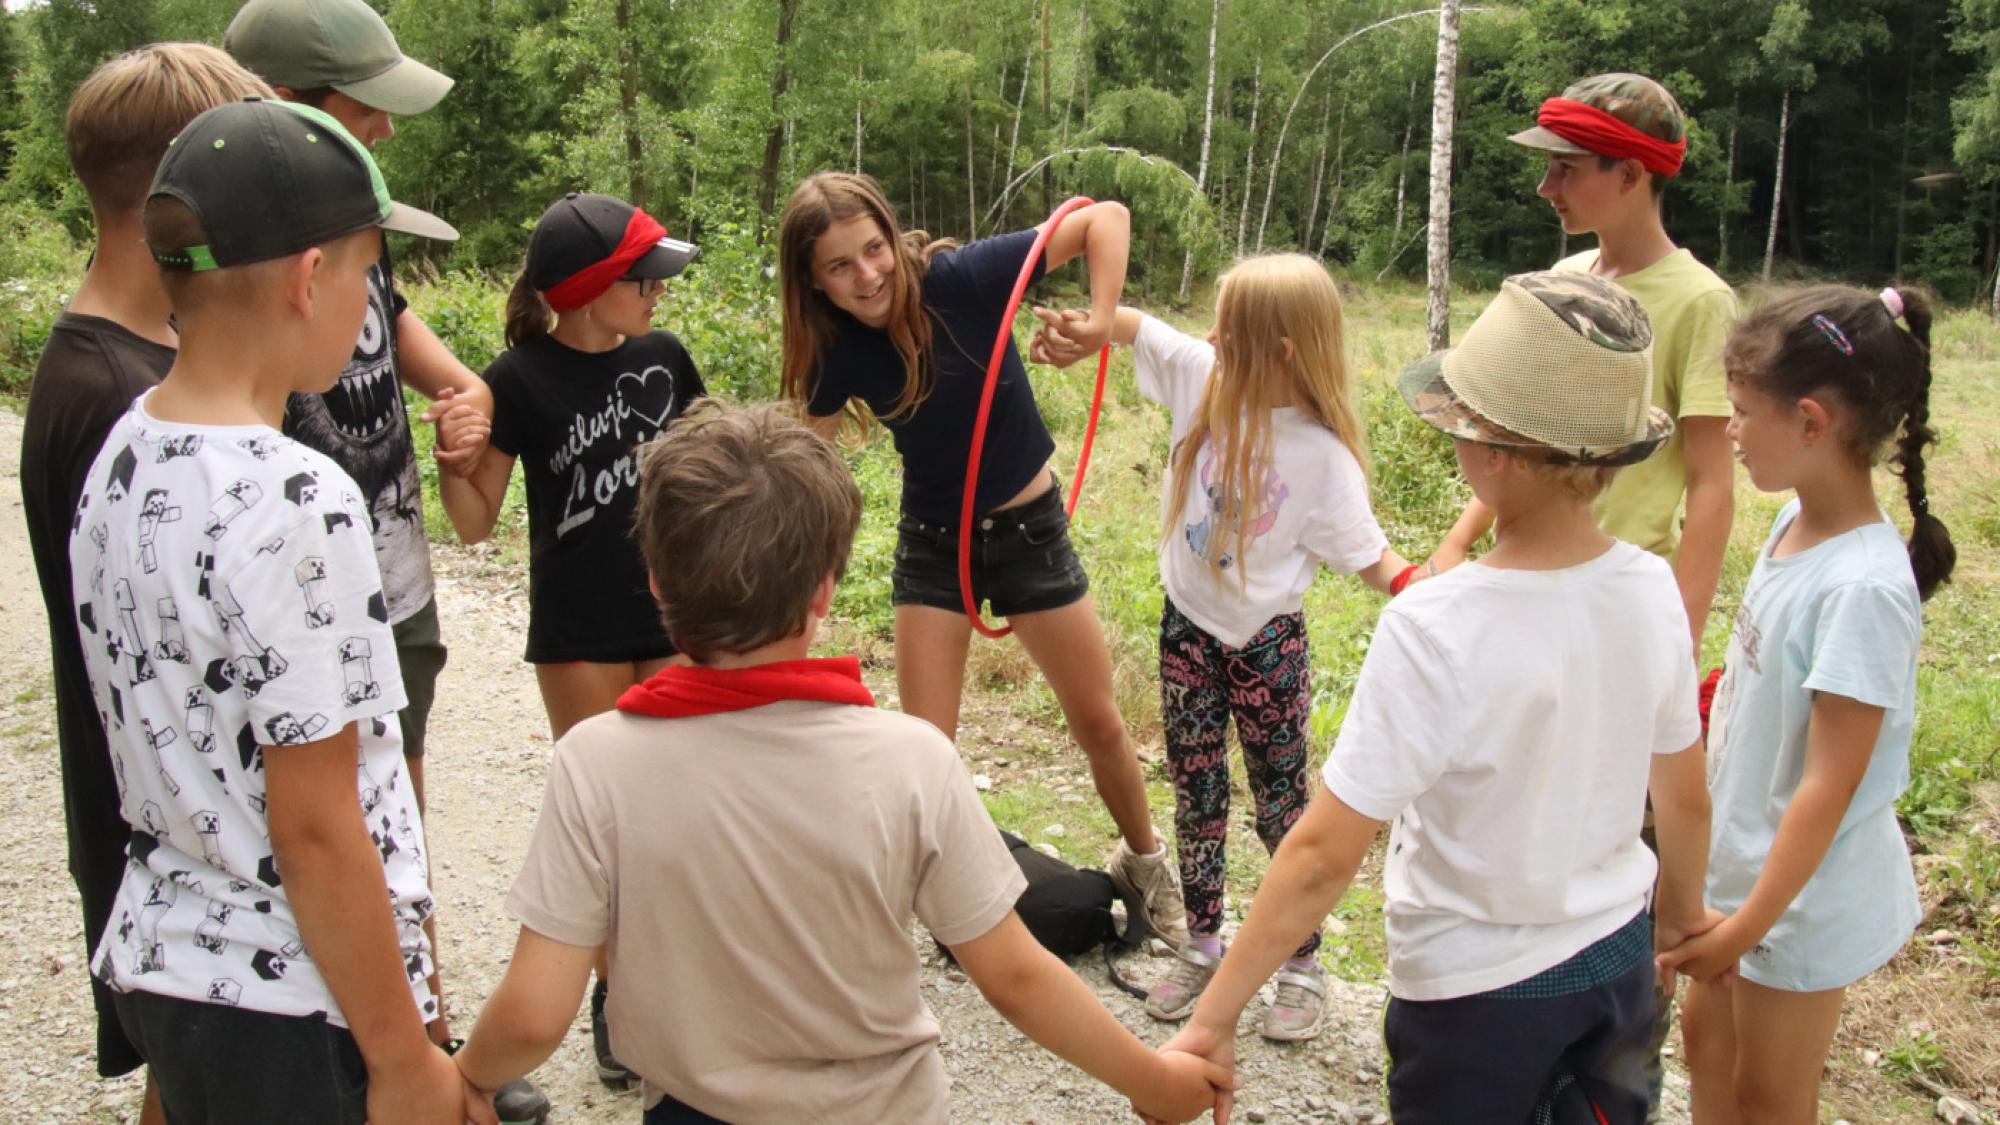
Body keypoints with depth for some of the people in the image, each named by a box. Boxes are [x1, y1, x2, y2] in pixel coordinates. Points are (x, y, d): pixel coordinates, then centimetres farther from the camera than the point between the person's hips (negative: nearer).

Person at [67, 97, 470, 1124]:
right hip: (293, 1008, -8)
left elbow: (160, 746, 10)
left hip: (156, 962, 8)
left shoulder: (121, 460, 1)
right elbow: (315, 830, -22)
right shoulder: (293, 502, -25)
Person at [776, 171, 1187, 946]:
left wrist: (1102, 317, -36)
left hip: (1031, 530, -1)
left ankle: (1144, 862, 38)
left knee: (1099, 725, 12)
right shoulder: (840, 353, -13)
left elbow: (1105, 217, -21)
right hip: (932, 547, 1)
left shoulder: (962, 280, -22)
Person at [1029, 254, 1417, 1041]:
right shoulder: (1204, 380, -8)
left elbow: (1367, 555, -15)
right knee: (1195, 793, 15)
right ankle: (1203, 947, 32)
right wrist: (1084, 328, -10)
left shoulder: (1323, 455, -20)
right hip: (1188, 625, 5)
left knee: (1282, 805, 6)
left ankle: (1302, 965, 23)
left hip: (1267, 638, -4)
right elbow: (1136, 326, 7)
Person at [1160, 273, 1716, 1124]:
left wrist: (1212, 1018, -19)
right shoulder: (1652, 590, -12)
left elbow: (1323, 854, -27)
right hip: (1618, 958, 5)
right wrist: (1683, 910, 22)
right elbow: (1685, 798, 3)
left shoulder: (1435, 629, -28)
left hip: (1477, 994, -4)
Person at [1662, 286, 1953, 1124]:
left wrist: (1746, 927, -18)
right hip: (1743, 857, 7)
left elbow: (1830, 786, -25)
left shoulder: (1863, 587, -30)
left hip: (1804, 890, -7)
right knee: (1707, 1040, 25)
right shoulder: (1798, 524, -4)